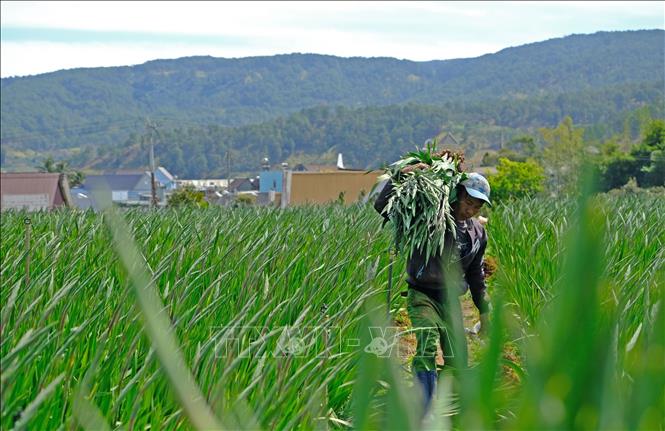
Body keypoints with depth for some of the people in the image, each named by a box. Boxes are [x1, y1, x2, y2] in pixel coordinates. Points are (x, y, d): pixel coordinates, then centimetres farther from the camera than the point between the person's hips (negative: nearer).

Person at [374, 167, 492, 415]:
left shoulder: (478, 233, 8)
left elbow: (475, 273, 22)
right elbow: (382, 207, -13)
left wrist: (484, 310, 23)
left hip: (450, 299, 6)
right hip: (422, 294, -6)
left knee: (458, 361, 4)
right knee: (427, 346, -27)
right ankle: (423, 415, -28)